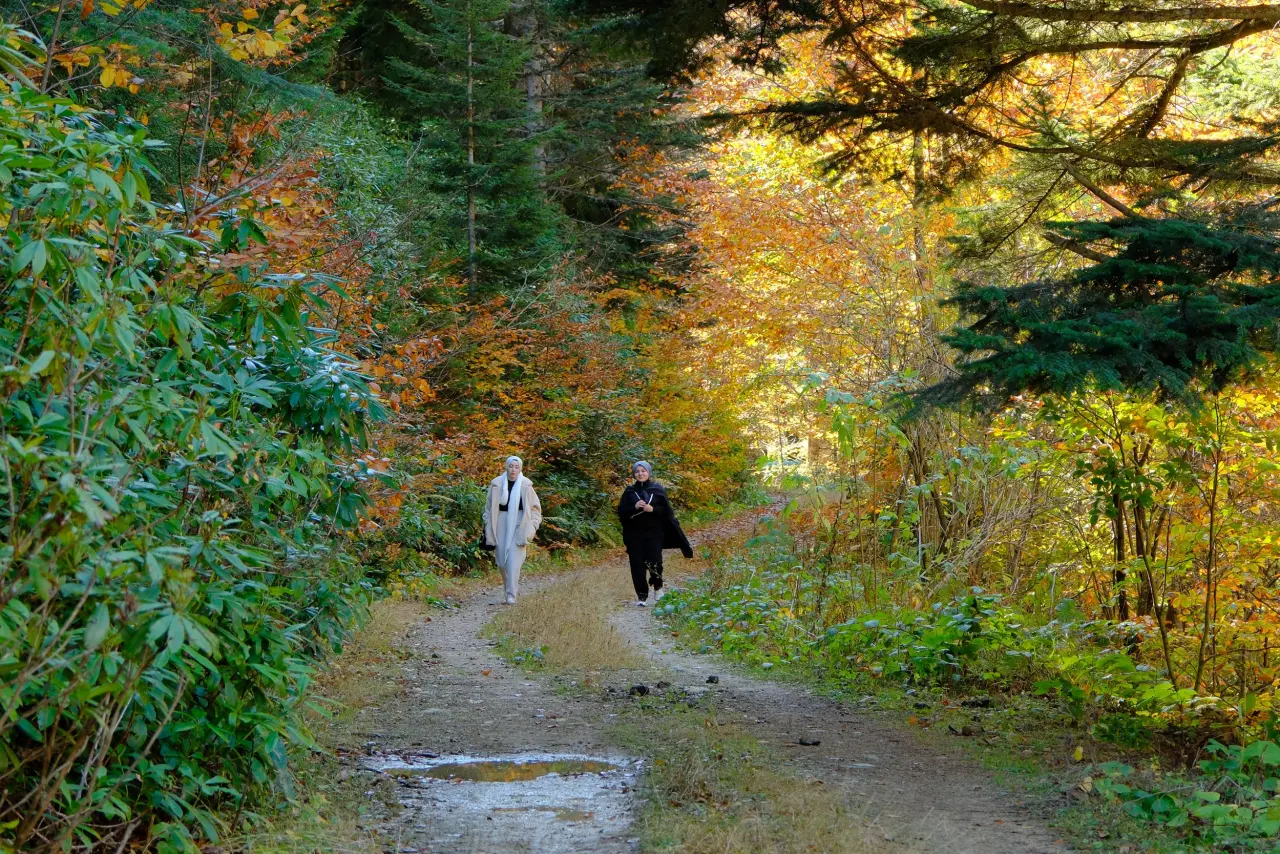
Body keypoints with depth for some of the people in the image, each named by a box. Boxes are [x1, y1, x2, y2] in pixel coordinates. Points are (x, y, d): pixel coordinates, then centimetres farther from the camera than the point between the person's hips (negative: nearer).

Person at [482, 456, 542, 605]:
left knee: (514, 560, -10)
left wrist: (532, 526, -3)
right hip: (501, 524, 2)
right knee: (501, 560, 5)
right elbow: (489, 507, 8)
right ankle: (512, 586, 29)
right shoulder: (497, 484, 1)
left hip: (518, 525, -2)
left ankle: (511, 594, -9)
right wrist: (488, 526, 5)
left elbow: (535, 507, 7)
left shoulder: (526, 486, -2)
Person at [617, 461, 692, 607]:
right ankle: (642, 595, 4)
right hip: (634, 534, 1)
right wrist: (634, 507, -16)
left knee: (654, 562, -10)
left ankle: (658, 587, 19)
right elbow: (621, 512, 2)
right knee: (637, 564, -2)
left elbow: (666, 510, 1)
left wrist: (653, 509, -17)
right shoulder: (629, 491, 5)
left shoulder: (658, 490, 2)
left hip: (654, 533, -1)